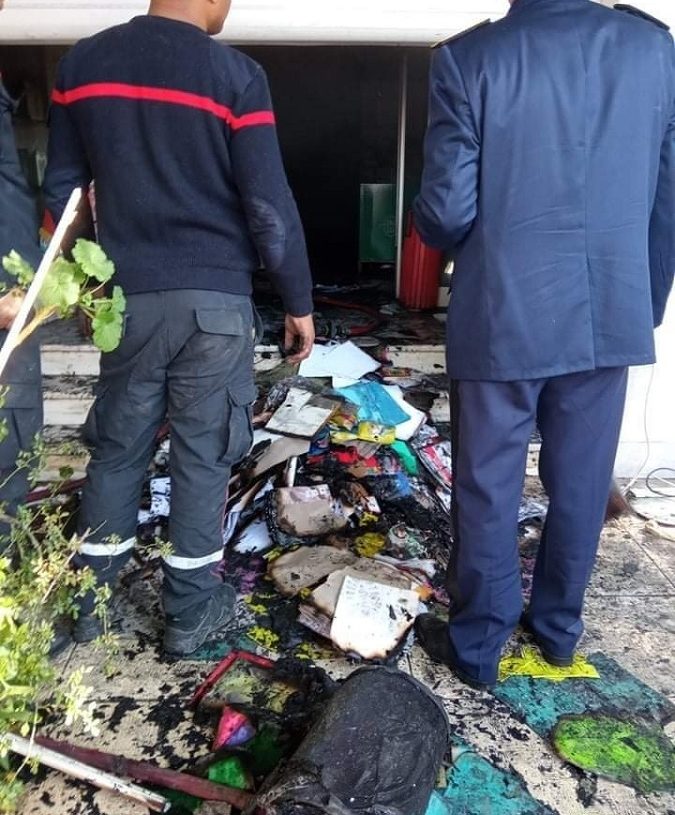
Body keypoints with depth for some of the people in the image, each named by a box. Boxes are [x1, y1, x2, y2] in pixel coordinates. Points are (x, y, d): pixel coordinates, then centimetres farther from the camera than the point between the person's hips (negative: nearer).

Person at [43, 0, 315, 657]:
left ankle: (89, 601, 28)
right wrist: (298, 300, 1)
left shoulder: (82, 62, 6)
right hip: (214, 298, -3)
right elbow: (270, 207, -9)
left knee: (116, 447, 15)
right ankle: (190, 612, 20)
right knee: (202, 454, 7)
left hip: (126, 296, 4)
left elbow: (61, 188, 10)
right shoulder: (234, 74, -7)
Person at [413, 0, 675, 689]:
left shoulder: (468, 57, -8)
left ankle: (477, 644, 25)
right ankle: (558, 627, 35)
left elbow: (446, 208, -11)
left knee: (488, 490, 10)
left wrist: (451, 244, 12)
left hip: (503, 318, -3)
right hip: (610, 315, 4)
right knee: (581, 485, 17)